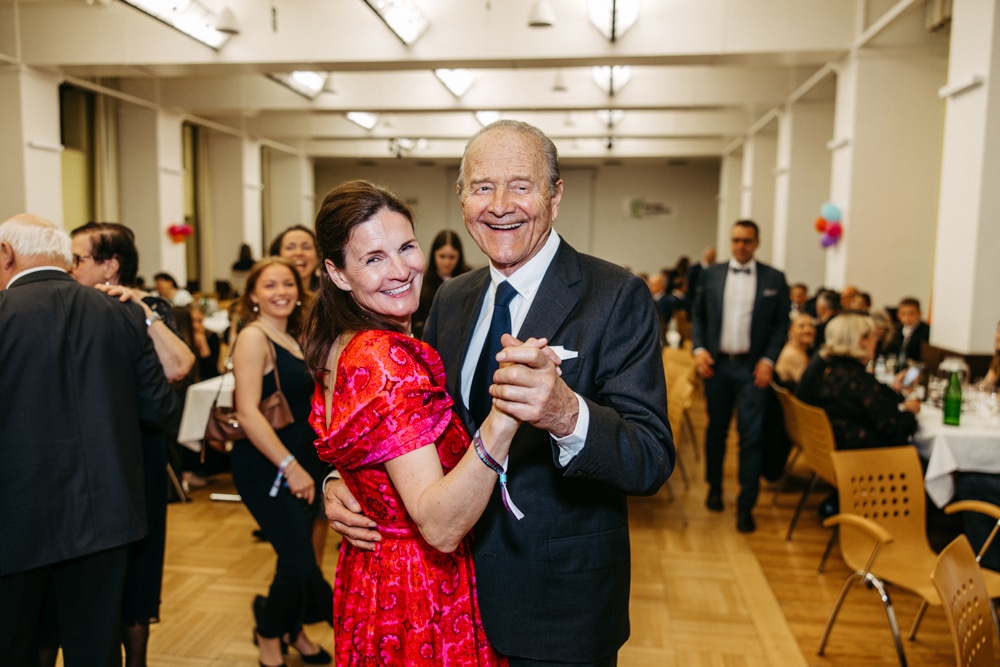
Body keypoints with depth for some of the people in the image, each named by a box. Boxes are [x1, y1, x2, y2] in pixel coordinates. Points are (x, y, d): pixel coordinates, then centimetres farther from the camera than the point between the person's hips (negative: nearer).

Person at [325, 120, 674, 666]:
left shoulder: (616, 297, -16)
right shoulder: (451, 298, 2)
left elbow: (653, 461, -23)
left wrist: (567, 414, -43)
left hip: (561, 600, -4)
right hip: (462, 585, 5)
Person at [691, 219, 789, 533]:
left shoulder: (774, 278, 2)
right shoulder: (710, 275, 6)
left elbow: (781, 323, 2)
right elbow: (698, 315, 9)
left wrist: (768, 360, -8)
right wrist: (699, 348, -5)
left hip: (752, 367, -2)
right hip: (716, 363, 2)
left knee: (751, 436, -4)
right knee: (716, 429, 14)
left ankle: (746, 505, 4)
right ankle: (714, 488, 32)